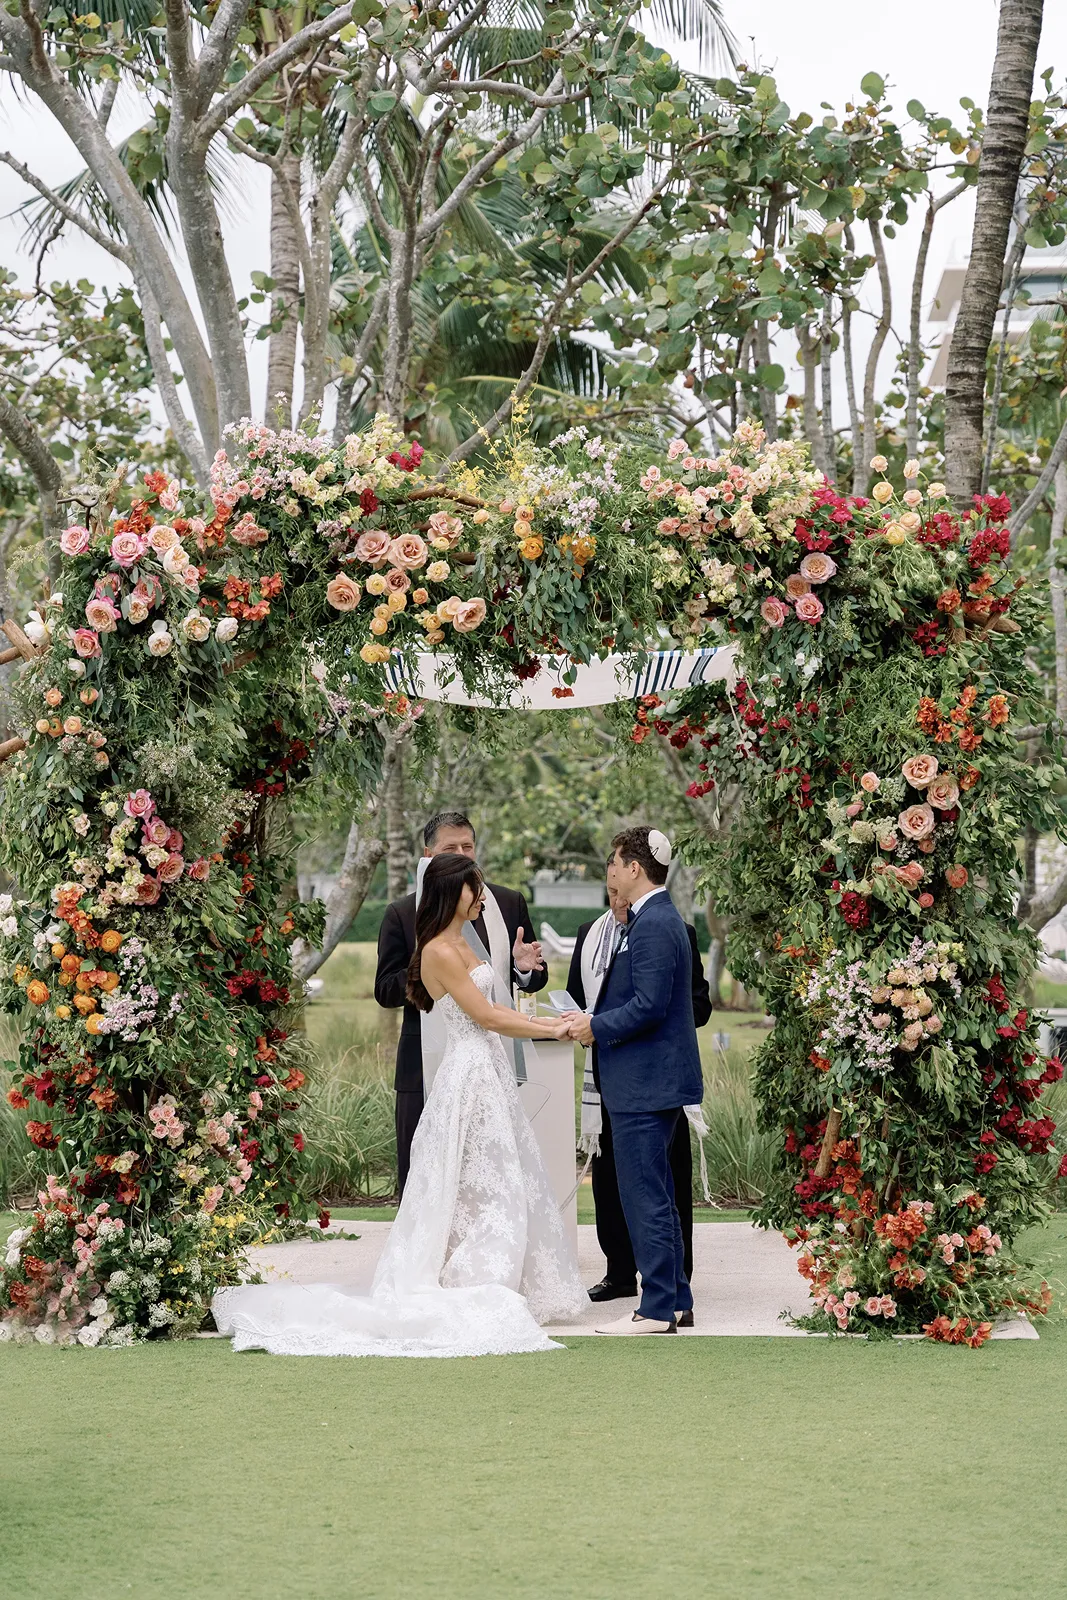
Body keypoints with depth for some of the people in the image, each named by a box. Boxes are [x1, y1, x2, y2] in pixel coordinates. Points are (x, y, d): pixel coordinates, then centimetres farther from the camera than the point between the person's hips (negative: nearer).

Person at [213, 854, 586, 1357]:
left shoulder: (459, 945, 14)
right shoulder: (440, 952, -16)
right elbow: (486, 1016, -16)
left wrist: (548, 1021, 14)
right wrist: (553, 1031, -10)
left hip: (488, 1073, 10)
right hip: (471, 1075, -10)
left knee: (496, 1188, 11)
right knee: (481, 1189, -7)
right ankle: (474, 1299, -3)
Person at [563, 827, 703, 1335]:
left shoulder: (653, 926, -18)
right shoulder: (659, 919, 15)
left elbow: (649, 1006, -23)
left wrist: (596, 1027, -11)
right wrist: (594, 1019, 10)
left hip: (645, 1083, -11)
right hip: (653, 1081, 11)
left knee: (645, 1197, -6)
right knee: (655, 1196, 16)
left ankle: (657, 1310, -2)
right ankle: (675, 1299, 23)